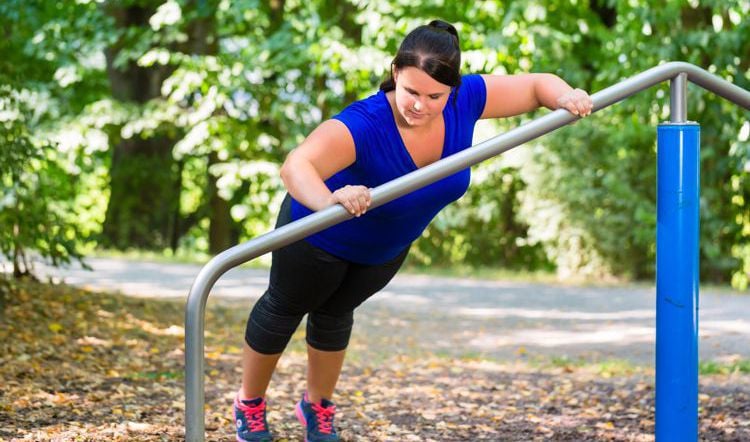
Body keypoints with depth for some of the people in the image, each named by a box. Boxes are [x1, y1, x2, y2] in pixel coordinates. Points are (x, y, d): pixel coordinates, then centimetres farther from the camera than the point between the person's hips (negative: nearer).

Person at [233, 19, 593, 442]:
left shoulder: (464, 101, -30)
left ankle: (318, 407, 54)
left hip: (387, 246, 5)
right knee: (284, 309, 22)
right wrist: (329, 201, -82)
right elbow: (297, 165, -62)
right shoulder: (364, 124, -47)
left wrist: (566, 97, -38)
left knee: (335, 314, 30)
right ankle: (250, 405, 47)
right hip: (322, 237, -5)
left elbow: (535, 84, -17)